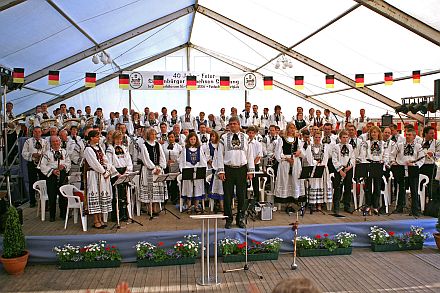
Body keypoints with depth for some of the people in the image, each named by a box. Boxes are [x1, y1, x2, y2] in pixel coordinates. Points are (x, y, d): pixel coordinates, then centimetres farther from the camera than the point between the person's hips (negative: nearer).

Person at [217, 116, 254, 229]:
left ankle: (240, 219, 21)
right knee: (228, 195, 3)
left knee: (241, 195, 7)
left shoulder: (246, 138, 6)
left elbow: (250, 155, 7)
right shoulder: (224, 138, 2)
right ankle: (228, 219, 15)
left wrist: (250, 171, 2)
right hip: (228, 169, -1)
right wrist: (221, 171, -5)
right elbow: (220, 155, 1)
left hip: (242, 169, 1)